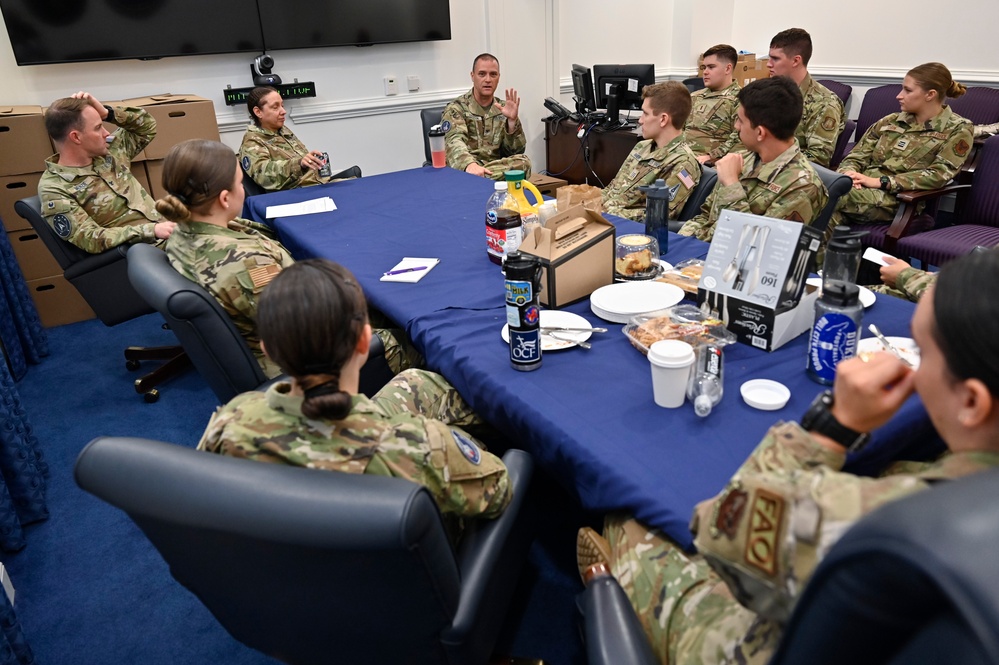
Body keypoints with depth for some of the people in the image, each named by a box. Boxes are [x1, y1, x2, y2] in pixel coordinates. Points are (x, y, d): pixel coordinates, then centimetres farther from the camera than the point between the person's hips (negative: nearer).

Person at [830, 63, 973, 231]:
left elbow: (938, 175, -7)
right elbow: (857, 156, 16)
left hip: (898, 199, -5)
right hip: (864, 189, 5)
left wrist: (880, 181, -15)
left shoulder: (958, 130, 7)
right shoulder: (890, 121, 22)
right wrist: (848, 174, -10)